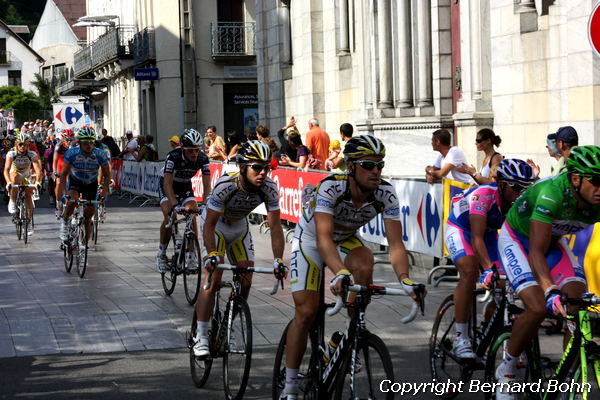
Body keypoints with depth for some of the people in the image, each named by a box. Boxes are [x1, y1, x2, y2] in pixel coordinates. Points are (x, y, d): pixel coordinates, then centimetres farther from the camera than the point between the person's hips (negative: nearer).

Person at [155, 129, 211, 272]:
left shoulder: (203, 159, -24)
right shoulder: (173, 157, -33)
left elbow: (207, 185, -25)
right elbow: (168, 183, -38)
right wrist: (174, 205, -51)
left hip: (185, 187, 3)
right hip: (167, 187, -3)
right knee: (169, 217, -22)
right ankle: (161, 253, -5)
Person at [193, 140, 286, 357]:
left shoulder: (269, 188, -26)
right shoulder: (226, 185, -36)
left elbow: (275, 227, -23)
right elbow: (210, 225, -32)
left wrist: (278, 260, -32)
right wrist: (212, 254, -44)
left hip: (239, 227, 5)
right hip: (215, 225, -4)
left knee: (246, 282, 0)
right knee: (213, 278, -18)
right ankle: (201, 337, -15)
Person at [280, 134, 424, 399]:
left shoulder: (386, 194, -25)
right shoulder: (331, 187, -36)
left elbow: (395, 244, -30)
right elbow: (323, 238, -46)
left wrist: (404, 279, -48)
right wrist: (340, 273, -63)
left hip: (346, 239, 3)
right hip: (311, 237, -3)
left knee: (364, 266, -32)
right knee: (306, 311, -11)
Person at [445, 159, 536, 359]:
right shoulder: (484, 194, -35)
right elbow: (477, 237, -41)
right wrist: (488, 269, -52)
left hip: (489, 233, 6)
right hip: (460, 229, -6)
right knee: (469, 272, -29)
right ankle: (461, 339, -25)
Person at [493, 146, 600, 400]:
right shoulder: (552, 193, -38)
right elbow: (536, 251, -41)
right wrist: (551, 292, -55)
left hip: (554, 240, 5)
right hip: (517, 239, -5)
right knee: (538, 308, -24)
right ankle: (506, 370, -1)